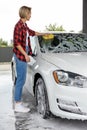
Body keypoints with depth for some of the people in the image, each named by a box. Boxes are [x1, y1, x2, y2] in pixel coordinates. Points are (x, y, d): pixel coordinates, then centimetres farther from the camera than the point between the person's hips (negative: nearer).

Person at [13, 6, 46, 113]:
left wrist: (43, 34, 42)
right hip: (20, 56, -10)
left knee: (21, 80, 11)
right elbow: (17, 43, -19)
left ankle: (17, 103, 20)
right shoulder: (19, 26, -15)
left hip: (23, 56, 10)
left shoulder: (24, 25, 14)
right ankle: (17, 105, 4)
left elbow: (32, 32, 32)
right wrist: (25, 55, -18)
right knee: (21, 80, -5)